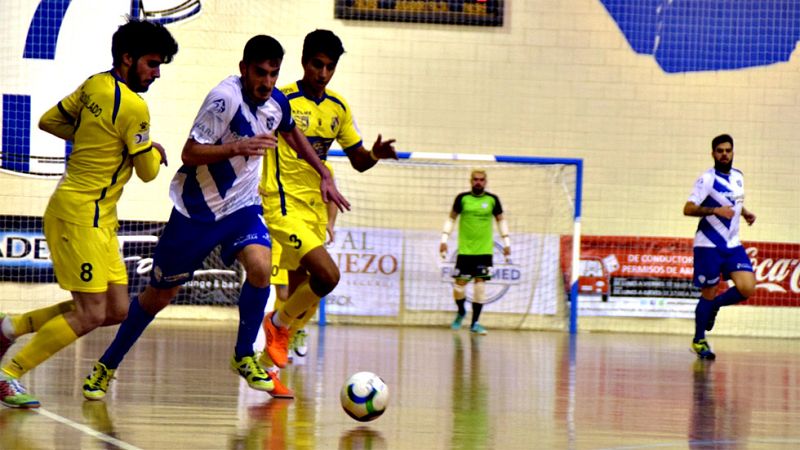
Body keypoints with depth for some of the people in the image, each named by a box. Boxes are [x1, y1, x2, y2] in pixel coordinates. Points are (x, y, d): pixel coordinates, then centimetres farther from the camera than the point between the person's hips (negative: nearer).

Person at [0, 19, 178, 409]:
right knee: (91, 315, -10)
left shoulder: (94, 85, 9)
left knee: (117, 310, 8)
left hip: (99, 218, 10)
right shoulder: (134, 107, -16)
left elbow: (49, 121, 16)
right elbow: (147, 171, -7)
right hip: (82, 213, -10)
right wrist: (155, 150, 14)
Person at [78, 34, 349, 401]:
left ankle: (243, 356, -4)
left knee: (260, 267, -25)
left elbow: (292, 134, 22)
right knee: (159, 294, 6)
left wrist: (324, 176, 20)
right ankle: (106, 366, 25)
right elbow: (190, 154, -25)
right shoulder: (225, 99, -24)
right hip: (197, 209, -4)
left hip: (242, 206, 4)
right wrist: (238, 147, -37)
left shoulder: (276, 102, -3)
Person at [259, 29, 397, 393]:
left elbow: (357, 160, 13)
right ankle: (279, 323, 2)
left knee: (300, 294, 10)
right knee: (327, 275, -22)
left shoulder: (338, 108, 9)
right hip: (284, 207, -7)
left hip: (314, 210, 7)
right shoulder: (282, 101, -10)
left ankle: (269, 365, 25)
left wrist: (375, 154, -8)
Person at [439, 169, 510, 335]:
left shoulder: (492, 200, 4)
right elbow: (451, 218, 9)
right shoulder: (462, 198, 1)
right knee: (460, 283, 0)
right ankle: (461, 312, 29)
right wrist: (444, 238, 2)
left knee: (480, 283, -5)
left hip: (484, 250, 0)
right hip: (464, 250, 0)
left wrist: (506, 242, 10)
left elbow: (501, 220, 15)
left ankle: (475, 323, 3)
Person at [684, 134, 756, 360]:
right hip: (708, 245, -6)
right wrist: (715, 210, -29)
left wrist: (745, 213, 11)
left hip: (732, 244, 6)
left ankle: (714, 305, 16)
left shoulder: (738, 177, 10)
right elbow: (688, 209, -19)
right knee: (708, 293, 0)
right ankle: (699, 341, 17)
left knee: (747, 288, -11)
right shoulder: (707, 179, -11)